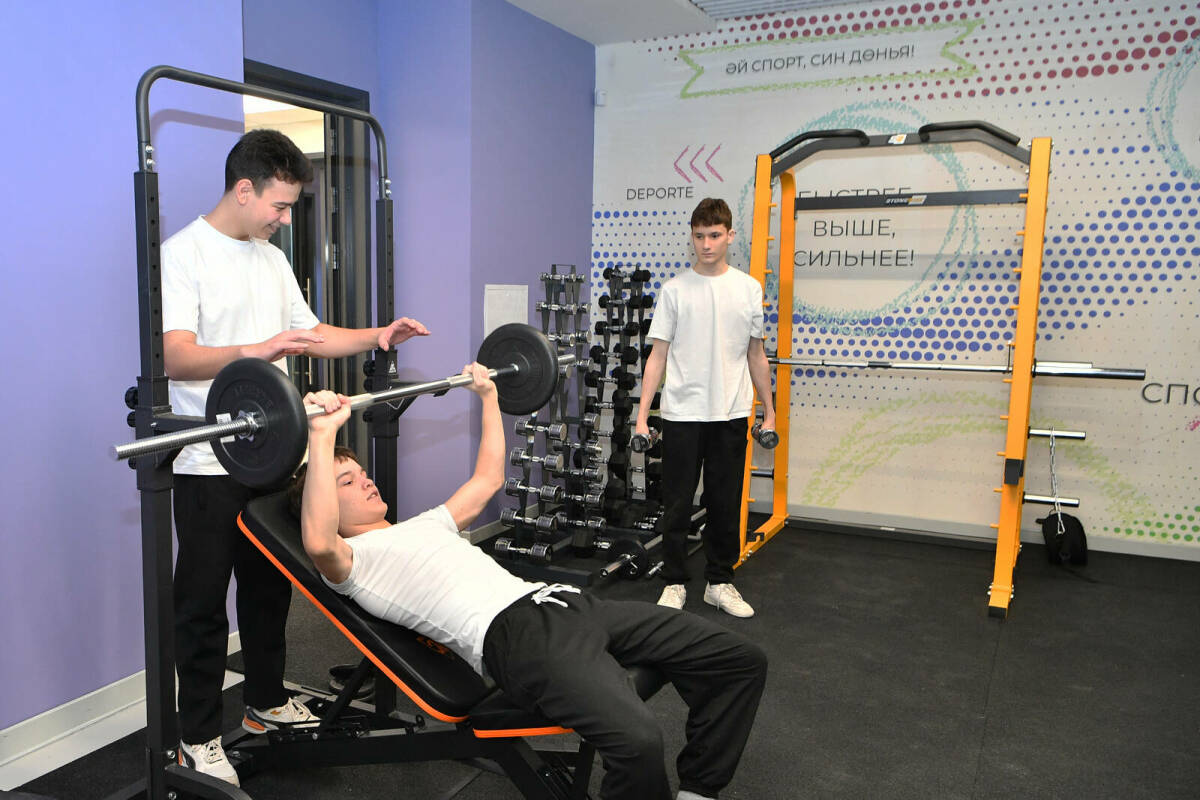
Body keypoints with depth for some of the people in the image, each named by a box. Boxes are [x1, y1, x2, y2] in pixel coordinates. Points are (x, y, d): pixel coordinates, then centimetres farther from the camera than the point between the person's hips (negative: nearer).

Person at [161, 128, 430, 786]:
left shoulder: (272, 258, 12)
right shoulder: (183, 254, -13)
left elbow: (308, 334, 18)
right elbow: (174, 356, -25)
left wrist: (376, 336, 4)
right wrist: (254, 351, -42)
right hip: (211, 464, -8)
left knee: (269, 586, 18)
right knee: (203, 600, 4)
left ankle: (267, 703, 35)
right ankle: (198, 737, 18)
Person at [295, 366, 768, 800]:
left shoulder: (423, 525, 32)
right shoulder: (349, 560, 7)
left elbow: (488, 479, 40)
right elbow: (319, 544, -18)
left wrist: (488, 396, 40)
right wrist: (322, 434, -20)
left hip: (558, 601, 9)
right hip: (509, 633, -8)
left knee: (739, 661, 0)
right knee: (637, 741, -37)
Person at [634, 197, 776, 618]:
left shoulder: (748, 288, 5)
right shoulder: (675, 289, -1)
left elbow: (756, 354, 11)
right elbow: (659, 354, -2)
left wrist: (769, 410, 11)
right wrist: (642, 413, -7)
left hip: (731, 414, 2)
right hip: (683, 413, -2)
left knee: (725, 504, 10)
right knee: (677, 503, 4)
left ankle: (720, 582, 24)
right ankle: (675, 583, 18)